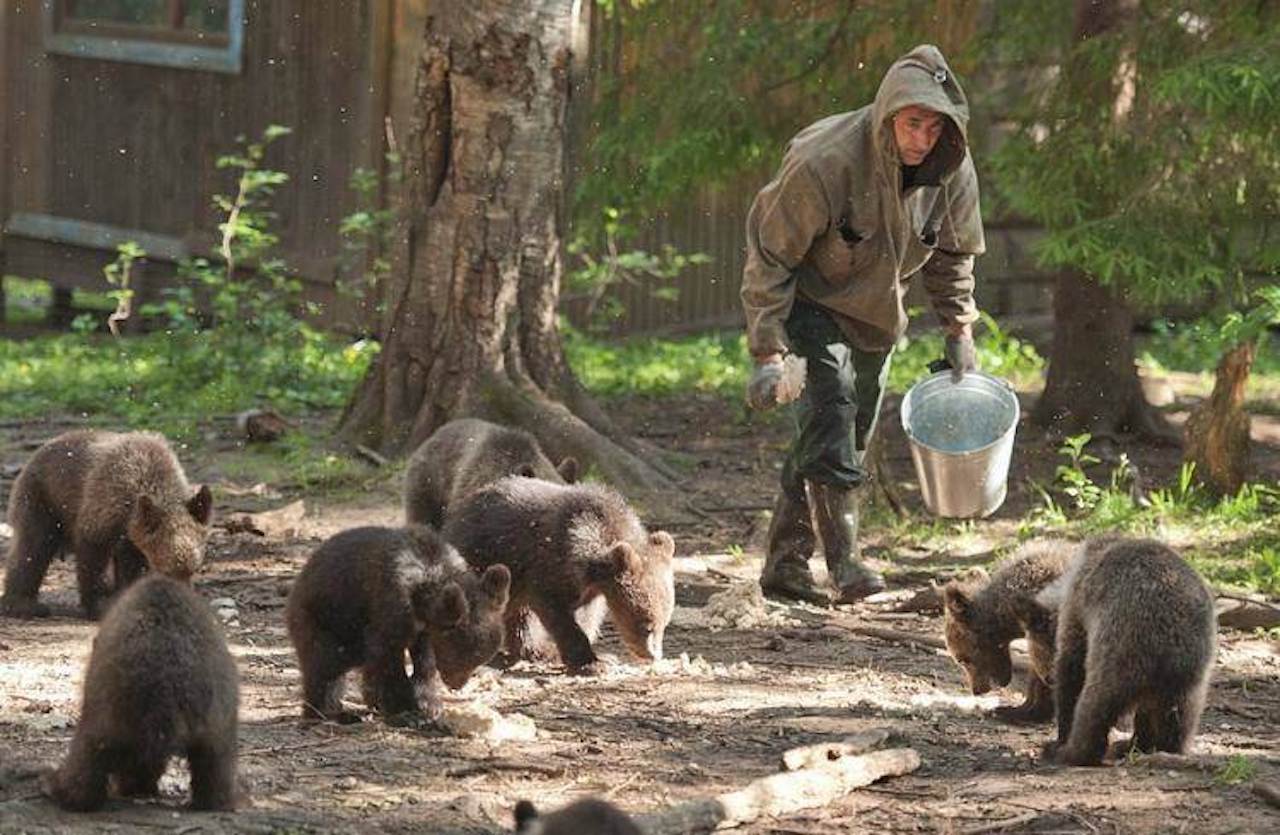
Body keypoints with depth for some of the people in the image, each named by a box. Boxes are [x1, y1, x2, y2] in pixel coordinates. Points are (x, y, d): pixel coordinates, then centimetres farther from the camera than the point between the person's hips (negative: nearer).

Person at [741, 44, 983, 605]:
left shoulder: (952, 170, -13)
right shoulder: (825, 161, -31)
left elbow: (952, 254, 8)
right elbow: (770, 255, -23)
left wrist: (959, 331, 3)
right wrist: (768, 354, -26)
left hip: (876, 312, 6)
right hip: (811, 300, -6)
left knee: (851, 431, 7)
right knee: (830, 404, -24)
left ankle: (785, 564, 17)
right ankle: (844, 563, -26)